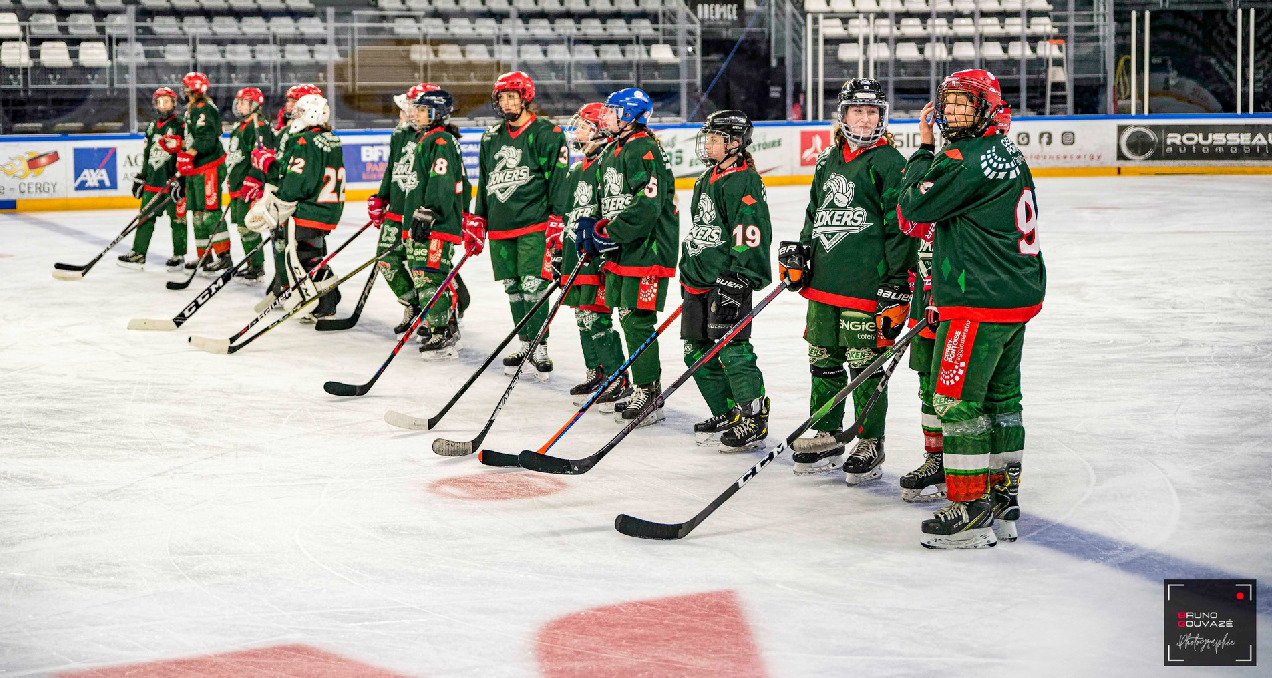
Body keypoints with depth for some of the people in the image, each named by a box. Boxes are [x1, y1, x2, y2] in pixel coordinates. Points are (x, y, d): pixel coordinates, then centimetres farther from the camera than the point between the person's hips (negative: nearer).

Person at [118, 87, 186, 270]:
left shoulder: (179, 127, -7)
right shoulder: (151, 127, 15)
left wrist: (179, 181, -18)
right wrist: (140, 178, 19)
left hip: (172, 183, -7)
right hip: (152, 182, 7)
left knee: (177, 218, 0)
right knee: (146, 218, 6)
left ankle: (179, 256, 10)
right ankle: (138, 254, 9)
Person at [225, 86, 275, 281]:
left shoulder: (259, 127, -13)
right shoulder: (239, 128, 19)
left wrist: (252, 181, -26)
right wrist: (231, 180, 27)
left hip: (251, 186, -10)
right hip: (238, 185, 10)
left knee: (247, 227, -12)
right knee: (241, 226, 12)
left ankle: (258, 267, -7)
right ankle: (251, 264, 20)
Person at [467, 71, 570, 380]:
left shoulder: (547, 134, -4)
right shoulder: (492, 137, 15)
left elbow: (559, 180, -7)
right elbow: (484, 181, 22)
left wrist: (557, 221, -13)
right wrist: (476, 221, 18)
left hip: (534, 225, -6)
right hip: (500, 227, 6)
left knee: (532, 285, -10)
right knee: (512, 288, 10)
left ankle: (540, 348, -1)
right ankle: (525, 343, 22)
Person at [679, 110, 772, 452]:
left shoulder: (743, 182, -13)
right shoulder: (707, 179, 17)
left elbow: (751, 236, -19)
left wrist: (735, 283, -23)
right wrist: (688, 273, 27)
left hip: (729, 283, -10)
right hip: (699, 281, 10)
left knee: (732, 352, -11)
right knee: (698, 354, 11)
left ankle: (754, 422, -3)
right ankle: (727, 414, 22)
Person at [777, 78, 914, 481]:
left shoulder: (889, 163, -6)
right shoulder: (828, 163, 14)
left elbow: (900, 228, -9)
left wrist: (897, 285, -13)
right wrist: (799, 251, 11)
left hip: (867, 286, -7)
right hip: (823, 283, 7)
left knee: (866, 367, -1)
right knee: (824, 362, 13)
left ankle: (870, 447, 10)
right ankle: (827, 440, 25)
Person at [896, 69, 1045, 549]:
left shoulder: (965, 158, -18)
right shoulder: (1007, 151, 14)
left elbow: (914, 208, -12)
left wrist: (923, 148, -3)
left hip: (980, 302, -10)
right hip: (1019, 294, 10)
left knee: (955, 399, -5)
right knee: (1000, 397, 16)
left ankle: (971, 512, -2)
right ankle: (1003, 502, 24)